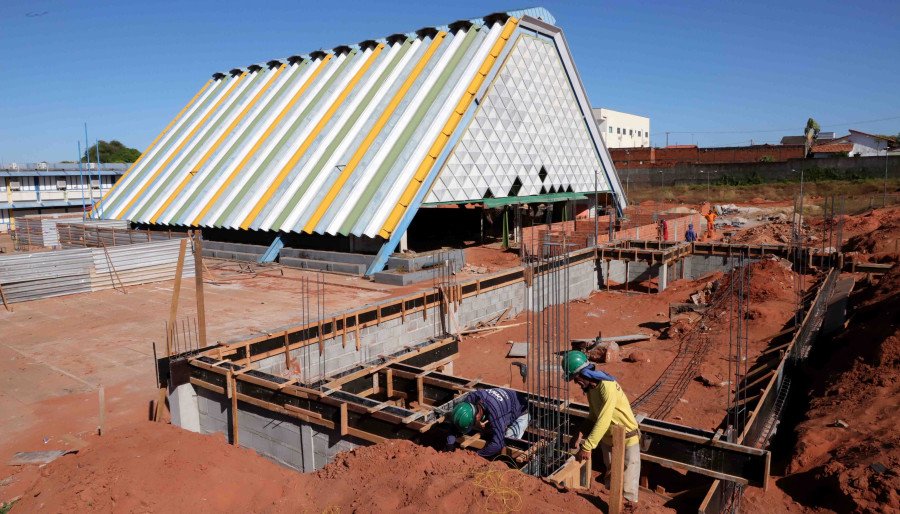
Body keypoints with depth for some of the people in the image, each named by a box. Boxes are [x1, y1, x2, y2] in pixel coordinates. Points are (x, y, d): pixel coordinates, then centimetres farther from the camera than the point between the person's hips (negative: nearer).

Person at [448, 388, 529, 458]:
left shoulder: (494, 412, -47)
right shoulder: (470, 398, -27)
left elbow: (498, 444, -46)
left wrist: (477, 454, -35)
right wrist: (450, 442, -25)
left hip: (521, 411, -6)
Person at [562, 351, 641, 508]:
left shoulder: (607, 387, -31)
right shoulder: (590, 386, -3)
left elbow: (603, 421, -33)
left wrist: (587, 447, -30)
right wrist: (580, 434, -6)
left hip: (626, 439, -8)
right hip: (607, 438, 8)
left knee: (627, 480, 0)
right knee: (610, 475, 21)